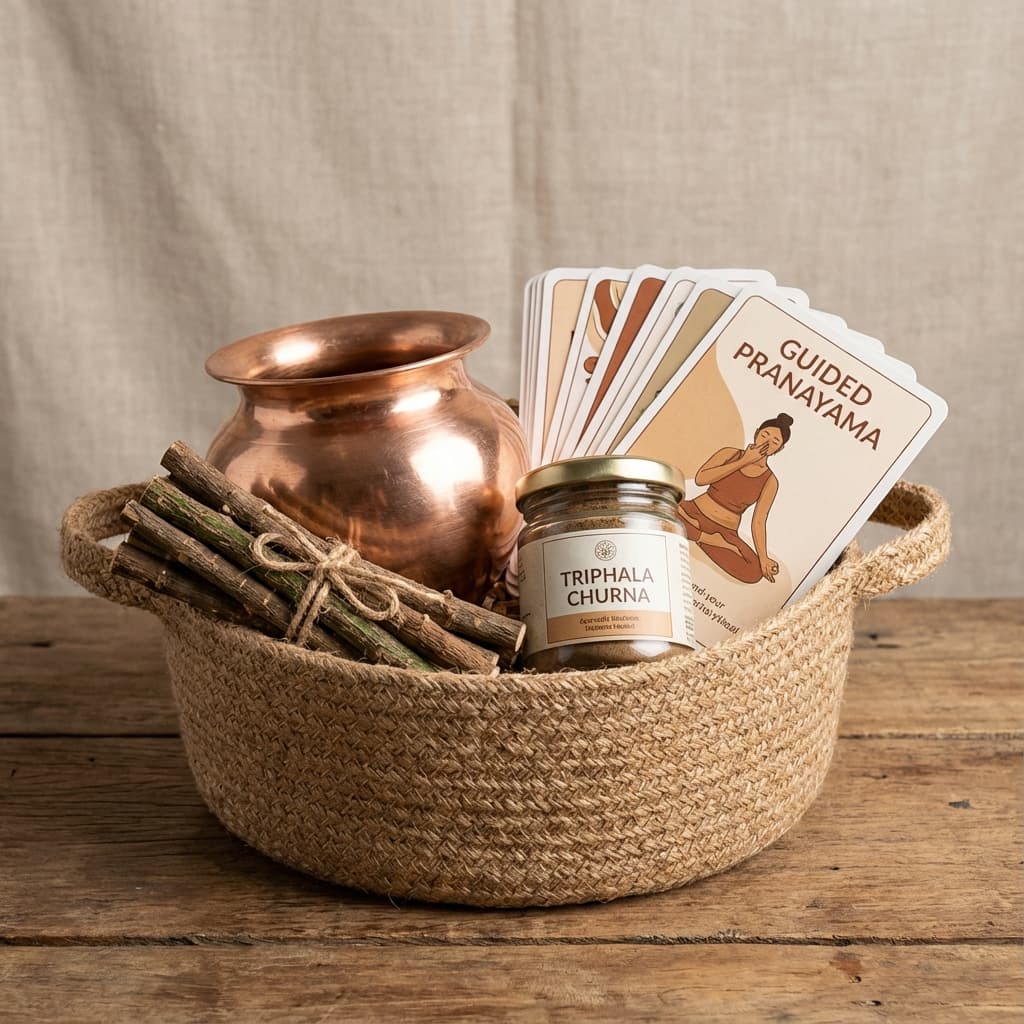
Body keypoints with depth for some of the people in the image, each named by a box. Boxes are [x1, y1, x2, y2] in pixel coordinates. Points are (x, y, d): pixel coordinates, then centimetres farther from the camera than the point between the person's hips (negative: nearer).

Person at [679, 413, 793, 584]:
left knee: (754, 574, -27)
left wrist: (763, 558, -16)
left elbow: (759, 522, -2)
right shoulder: (729, 454, -3)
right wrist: (743, 462, -17)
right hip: (694, 512, 0)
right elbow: (700, 479, -18)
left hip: (723, 532, 0)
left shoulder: (770, 482, -2)